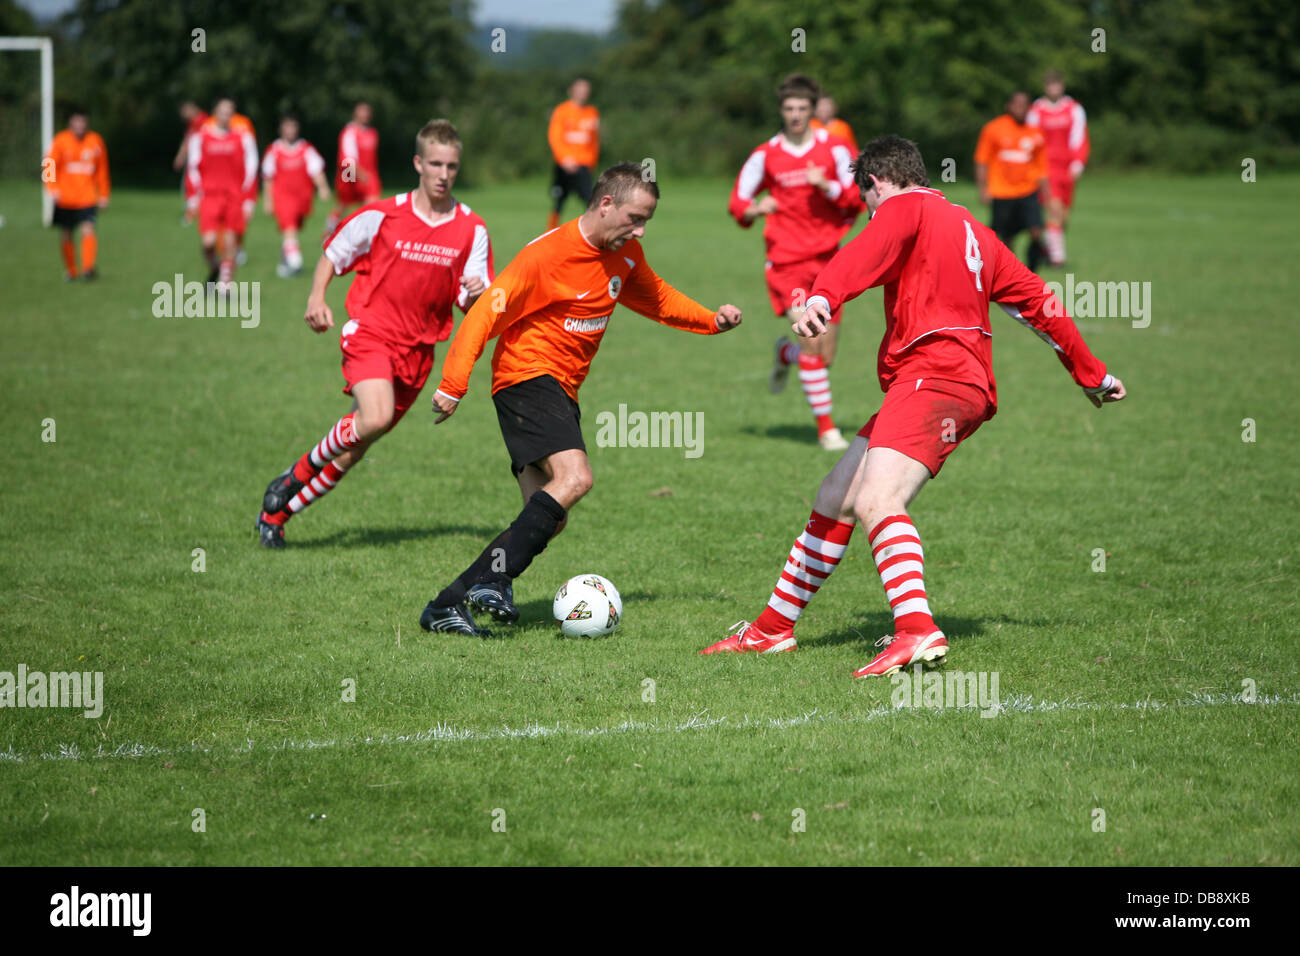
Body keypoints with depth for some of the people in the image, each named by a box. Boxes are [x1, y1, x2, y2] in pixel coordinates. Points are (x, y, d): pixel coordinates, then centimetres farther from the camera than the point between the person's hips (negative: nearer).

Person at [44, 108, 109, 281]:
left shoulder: (96, 141, 2)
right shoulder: (60, 140, -3)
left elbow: (102, 170, 10)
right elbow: (50, 167, -3)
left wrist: (103, 195, 10)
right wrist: (54, 189, -17)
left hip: (88, 198, -1)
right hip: (65, 199, 1)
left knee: (88, 230, -20)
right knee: (65, 236, 7)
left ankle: (88, 268, -25)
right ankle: (70, 270, 23)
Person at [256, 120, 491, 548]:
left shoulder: (472, 230, -1)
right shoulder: (383, 215, -5)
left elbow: (469, 303, 1)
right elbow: (333, 252, 9)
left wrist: (475, 295, -21)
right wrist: (317, 298, -6)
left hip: (418, 348, 3)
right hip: (370, 332, -3)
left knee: (353, 449, 5)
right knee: (375, 419, -29)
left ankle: (278, 512, 19)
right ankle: (297, 477, -5)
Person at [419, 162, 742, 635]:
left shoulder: (625, 255, 8)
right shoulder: (547, 255, -17)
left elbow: (657, 299, 27)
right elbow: (486, 313, -18)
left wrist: (712, 320, 12)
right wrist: (453, 385, -24)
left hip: (561, 392, 9)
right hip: (526, 378, -9)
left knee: (549, 520, 2)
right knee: (574, 477, -29)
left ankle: (446, 605, 4)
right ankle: (493, 580, -30)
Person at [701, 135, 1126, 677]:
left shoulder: (905, 208, 3)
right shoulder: (971, 231, 29)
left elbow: (864, 256, -20)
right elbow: (1037, 301, 33)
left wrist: (821, 300, -39)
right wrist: (1091, 374, 41)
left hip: (933, 374, -10)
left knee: (875, 502, -27)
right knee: (834, 500, 13)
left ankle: (917, 633, -44)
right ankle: (774, 627, 21)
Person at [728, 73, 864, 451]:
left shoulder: (833, 148, 3)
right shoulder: (765, 155, 1)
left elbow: (856, 199, 4)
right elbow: (738, 203, 7)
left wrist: (828, 186, -14)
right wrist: (756, 209, -15)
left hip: (827, 257, 2)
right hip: (787, 261, -2)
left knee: (824, 358, 4)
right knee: (812, 340, -18)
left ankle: (785, 355, 40)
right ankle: (826, 427, -7)